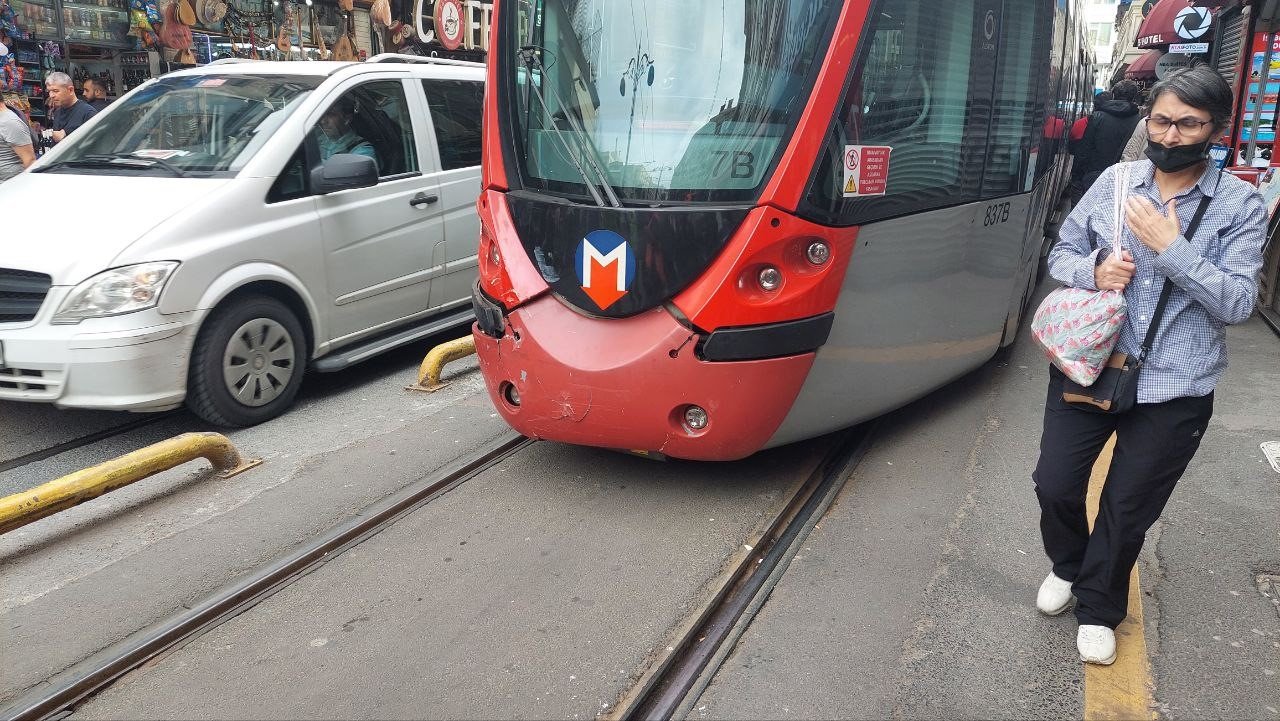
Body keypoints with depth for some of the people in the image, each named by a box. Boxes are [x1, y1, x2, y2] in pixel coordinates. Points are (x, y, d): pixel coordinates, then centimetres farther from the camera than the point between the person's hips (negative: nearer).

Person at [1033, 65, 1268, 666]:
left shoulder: (1240, 205, -5)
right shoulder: (1115, 182, 1)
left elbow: (1237, 303, -11)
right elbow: (1062, 253, 9)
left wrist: (1171, 248, -21)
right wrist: (1093, 271, -14)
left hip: (1173, 390, -2)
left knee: (1128, 510, 10)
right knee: (1055, 486, 6)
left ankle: (1098, 609, 34)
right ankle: (1068, 567, 38)